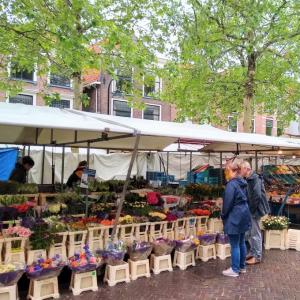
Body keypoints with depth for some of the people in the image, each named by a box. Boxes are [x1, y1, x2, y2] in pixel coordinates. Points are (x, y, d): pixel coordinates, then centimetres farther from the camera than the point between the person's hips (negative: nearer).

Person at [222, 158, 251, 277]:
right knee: (241, 242, 17)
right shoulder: (243, 182, 7)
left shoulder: (231, 184, -19)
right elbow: (245, 199, 12)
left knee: (235, 245, 1)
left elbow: (228, 203, -18)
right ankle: (242, 266, 29)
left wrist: (223, 215, -2)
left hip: (234, 217, -9)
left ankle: (235, 270, 12)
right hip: (243, 215, 9)